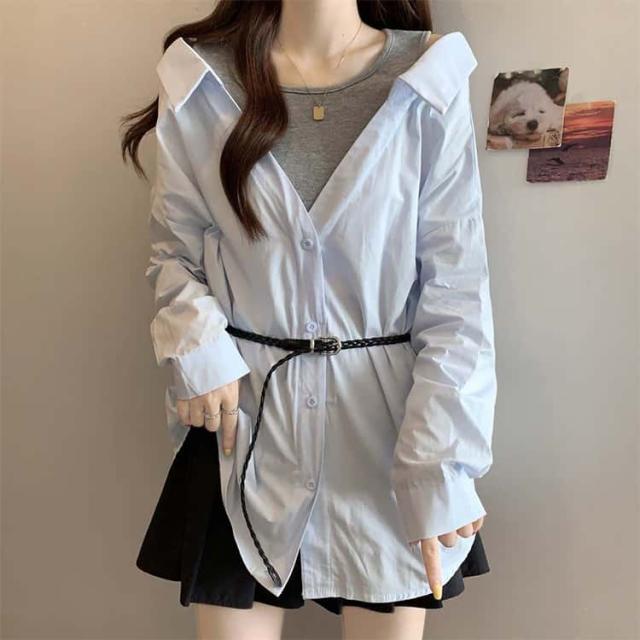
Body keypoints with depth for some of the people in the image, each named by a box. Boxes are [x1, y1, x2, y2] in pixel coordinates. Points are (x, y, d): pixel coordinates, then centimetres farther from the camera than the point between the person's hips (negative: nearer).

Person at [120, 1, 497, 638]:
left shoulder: (430, 86, -5)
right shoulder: (201, 82, -2)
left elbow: (457, 289, -6)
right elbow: (174, 250, 7)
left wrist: (439, 464, -10)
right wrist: (198, 348, -12)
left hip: (386, 416, 0)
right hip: (245, 414, 1)